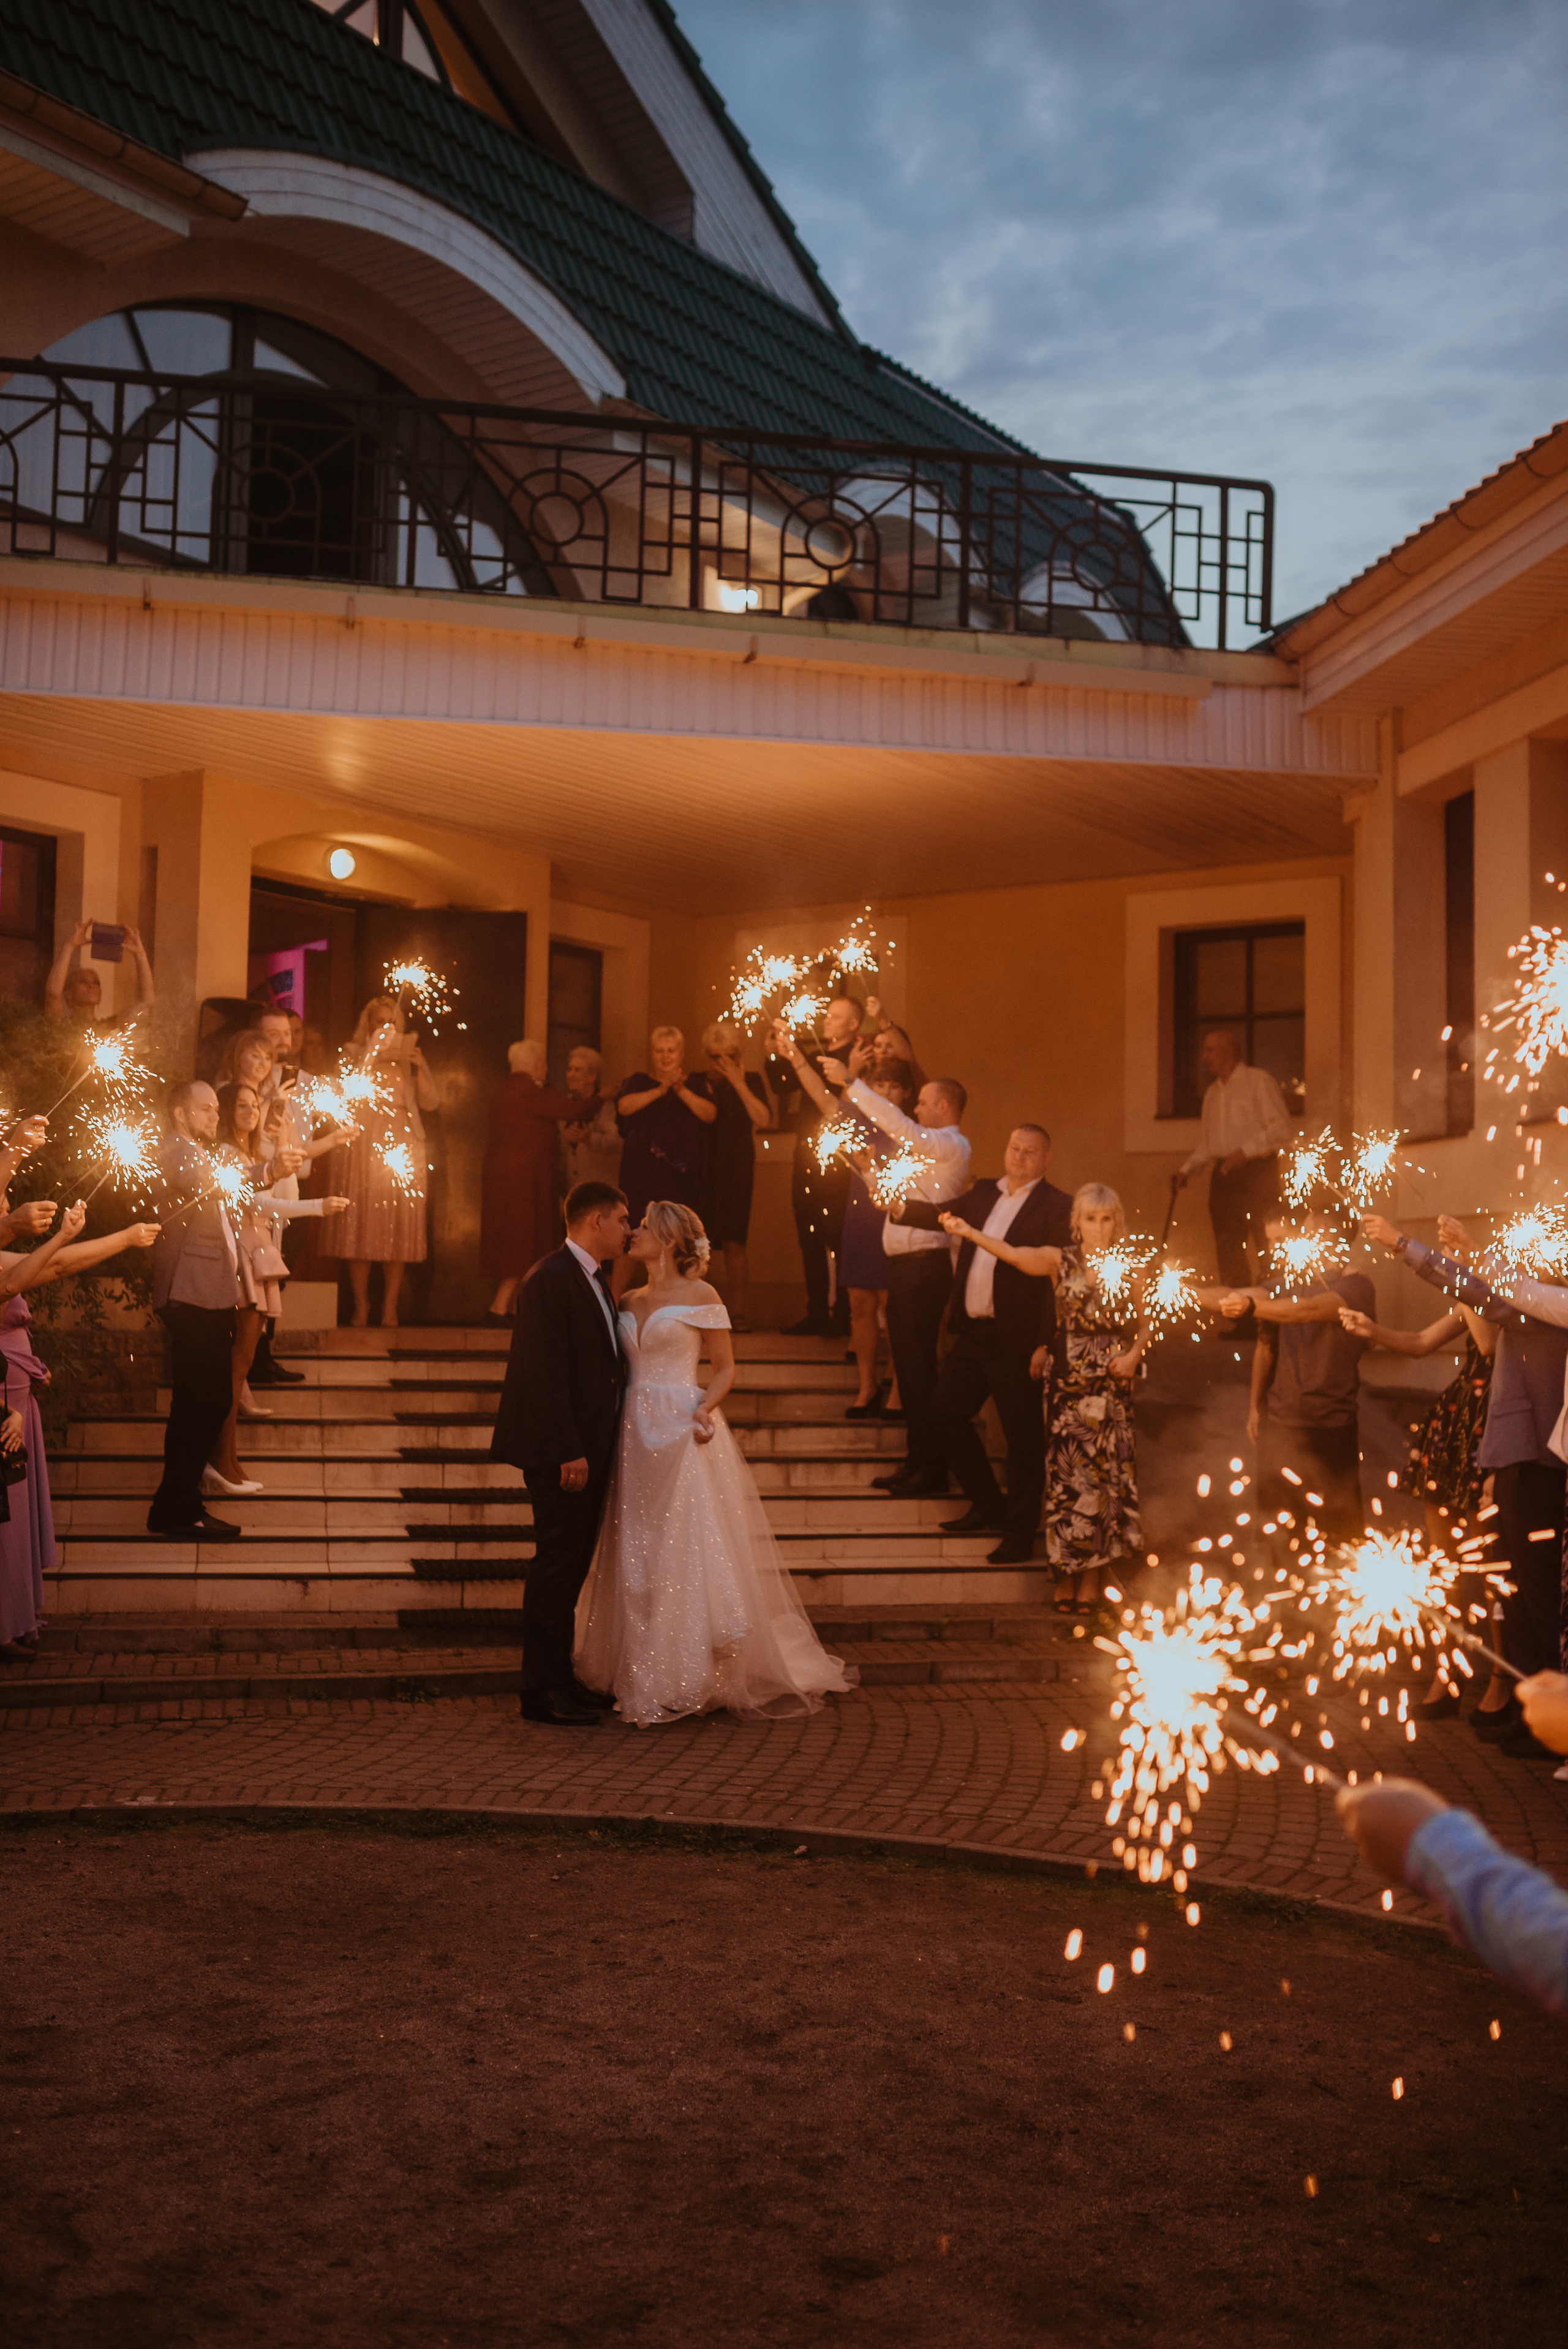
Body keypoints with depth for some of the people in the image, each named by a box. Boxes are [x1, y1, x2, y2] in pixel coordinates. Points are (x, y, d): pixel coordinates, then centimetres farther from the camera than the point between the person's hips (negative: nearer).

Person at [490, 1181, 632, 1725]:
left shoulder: (596, 1280, 15)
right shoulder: (549, 1280, -15)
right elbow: (547, 1374, -20)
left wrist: (598, 1448, 13)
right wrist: (568, 1453, -23)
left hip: (590, 1448, 9)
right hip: (559, 1451, -9)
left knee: (573, 1564, 14)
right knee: (558, 1562, -4)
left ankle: (558, 1678, 22)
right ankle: (541, 1690, 3)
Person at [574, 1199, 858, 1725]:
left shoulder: (699, 1296, -3)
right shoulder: (630, 1302, 14)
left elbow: (725, 1369, -1)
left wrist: (704, 1407, -18)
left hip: (684, 1435, -6)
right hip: (637, 1436, 6)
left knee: (689, 1552, -6)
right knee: (638, 1559, 8)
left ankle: (691, 1679, 0)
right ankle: (643, 1677, 16)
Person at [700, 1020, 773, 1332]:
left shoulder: (750, 1081, 7)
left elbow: (764, 1119, -8)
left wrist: (738, 1083, -10)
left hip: (738, 1169, -1)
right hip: (702, 1168, 1)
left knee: (734, 1241, -4)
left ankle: (738, 1311, 0)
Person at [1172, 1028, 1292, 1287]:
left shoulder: (1258, 1081, -1)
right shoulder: (1212, 1093, 20)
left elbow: (1281, 1129, -9)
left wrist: (1245, 1151, -17)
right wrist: (1187, 1170, 10)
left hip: (1256, 1171, -7)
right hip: (1223, 1175, 7)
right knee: (1227, 1248, 4)